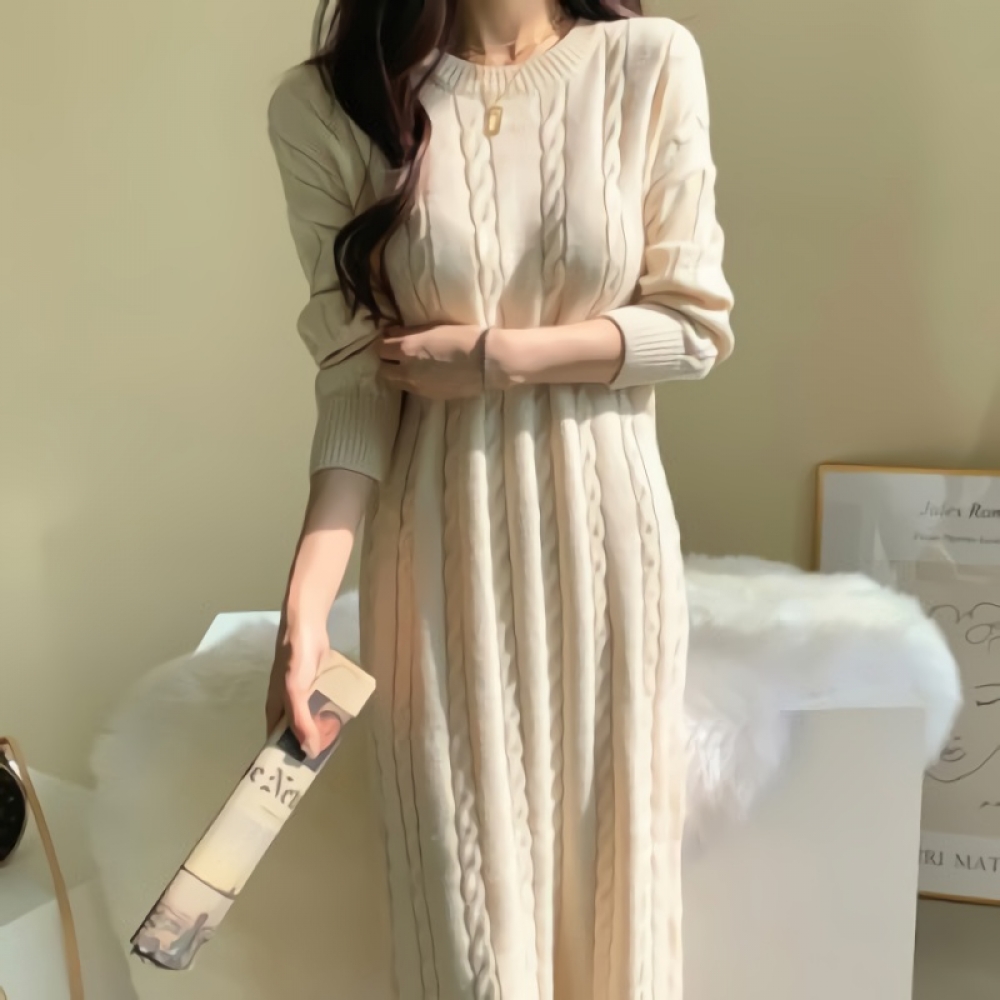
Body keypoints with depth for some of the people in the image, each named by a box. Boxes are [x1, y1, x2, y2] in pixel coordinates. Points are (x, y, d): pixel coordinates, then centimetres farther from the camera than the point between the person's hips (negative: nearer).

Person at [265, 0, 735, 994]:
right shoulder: (327, 104, -6)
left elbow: (694, 322, -2)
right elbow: (357, 373, -7)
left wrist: (496, 356, -13)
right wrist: (306, 598, -17)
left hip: (604, 525, 1)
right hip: (447, 543, 0)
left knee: (611, 859, 11)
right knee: (470, 899, 5)